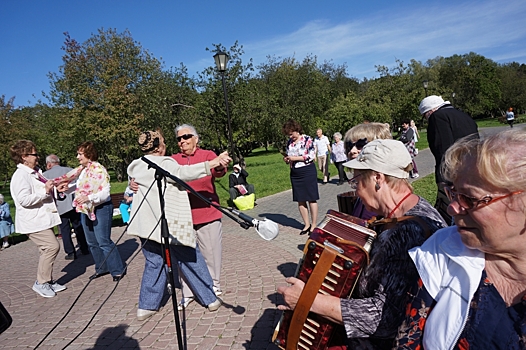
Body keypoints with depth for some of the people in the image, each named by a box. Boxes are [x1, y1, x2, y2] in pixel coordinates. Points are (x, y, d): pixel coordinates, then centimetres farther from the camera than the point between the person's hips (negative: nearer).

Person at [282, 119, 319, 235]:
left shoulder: (307, 139, -7)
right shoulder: (289, 142, 10)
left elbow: (312, 156, -12)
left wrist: (296, 158, -17)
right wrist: (286, 159, -2)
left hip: (307, 171, -6)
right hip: (295, 173, 6)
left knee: (311, 199, 0)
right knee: (300, 201, 8)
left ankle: (314, 224, 10)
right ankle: (307, 224, 20)